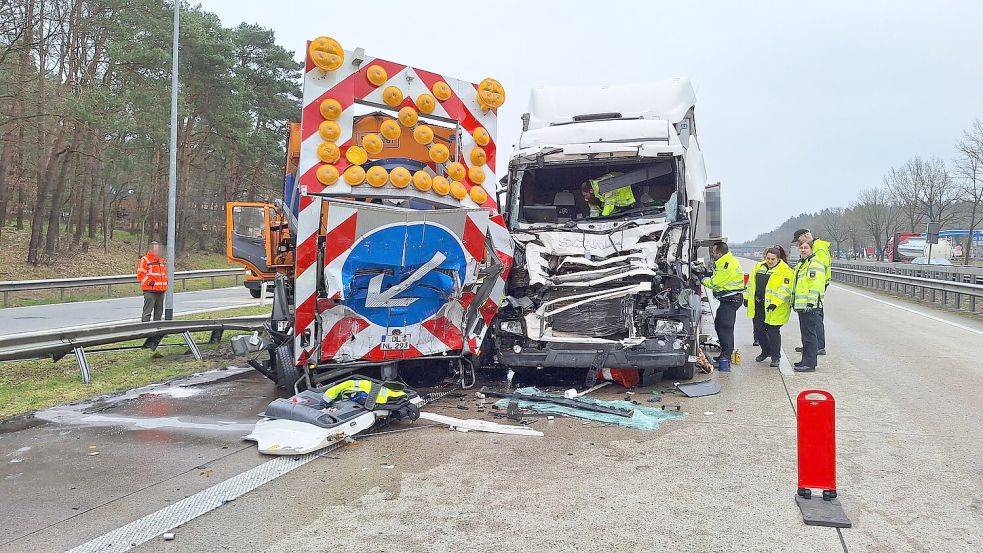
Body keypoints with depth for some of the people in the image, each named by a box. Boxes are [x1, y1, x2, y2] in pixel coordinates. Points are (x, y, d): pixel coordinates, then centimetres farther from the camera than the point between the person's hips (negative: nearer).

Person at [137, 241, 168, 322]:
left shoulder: (162, 261, 19)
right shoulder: (145, 260, -5)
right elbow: (140, 274, -11)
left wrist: (166, 281, 14)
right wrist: (150, 282, -19)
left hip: (161, 291, 7)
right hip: (150, 291, -7)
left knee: (159, 311, 12)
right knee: (147, 311, -9)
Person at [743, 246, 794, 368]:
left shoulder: (785, 271, -8)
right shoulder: (759, 267, 12)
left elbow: (784, 289, -16)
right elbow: (751, 283, 18)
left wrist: (775, 302, -24)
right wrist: (747, 297, 14)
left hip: (773, 308, -6)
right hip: (758, 306, 6)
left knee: (773, 332, -2)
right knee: (758, 330, 13)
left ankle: (776, 357, 11)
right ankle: (766, 351, 33)